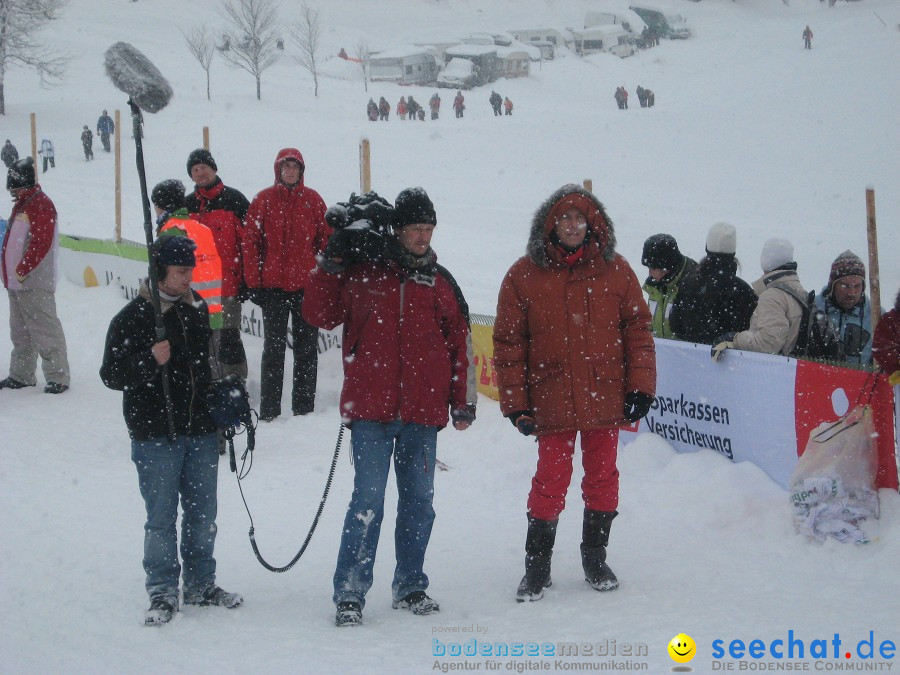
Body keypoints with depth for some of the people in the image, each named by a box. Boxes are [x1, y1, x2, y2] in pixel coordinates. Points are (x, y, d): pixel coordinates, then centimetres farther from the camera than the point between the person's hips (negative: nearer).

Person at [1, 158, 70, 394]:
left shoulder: (41, 204, -12)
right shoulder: (21, 205, 18)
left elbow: (41, 243, -20)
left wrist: (22, 269, -18)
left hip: (35, 284, -10)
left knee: (45, 329, -9)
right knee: (20, 333, 16)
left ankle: (58, 377, -6)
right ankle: (21, 375, 24)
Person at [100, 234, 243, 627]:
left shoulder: (198, 310, 11)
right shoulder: (133, 317, -7)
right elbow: (111, 374, -9)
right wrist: (150, 362, -24)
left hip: (201, 432, 5)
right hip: (156, 435, -5)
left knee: (203, 513, 11)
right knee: (161, 517, -1)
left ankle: (201, 585, 23)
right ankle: (162, 593, 8)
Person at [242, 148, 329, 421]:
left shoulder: (313, 200, 4)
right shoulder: (263, 200, 1)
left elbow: (326, 240, 6)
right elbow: (250, 242, 0)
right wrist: (254, 283, -5)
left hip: (307, 285, 1)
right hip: (273, 285, -1)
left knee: (307, 348, 7)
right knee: (273, 348, 1)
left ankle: (304, 408, 14)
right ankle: (269, 411, 4)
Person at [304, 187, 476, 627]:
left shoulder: (440, 283, 11)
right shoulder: (361, 274, 2)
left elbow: (460, 343, 14)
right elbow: (319, 315, 1)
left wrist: (463, 403, 10)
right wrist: (330, 267, -11)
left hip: (422, 413, 3)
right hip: (371, 410, -3)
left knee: (419, 501, 9)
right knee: (368, 500, -8)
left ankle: (410, 587, 21)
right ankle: (350, 594, -2)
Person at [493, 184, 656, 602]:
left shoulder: (615, 271, 3)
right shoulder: (524, 276, -2)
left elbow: (638, 330, 5)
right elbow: (508, 343, -1)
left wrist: (641, 387, -1)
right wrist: (515, 403, -4)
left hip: (605, 398, 2)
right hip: (552, 402, -2)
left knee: (602, 480, 11)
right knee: (550, 482, -1)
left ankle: (595, 560, 27)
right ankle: (536, 568, 13)